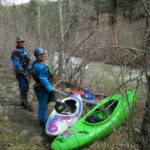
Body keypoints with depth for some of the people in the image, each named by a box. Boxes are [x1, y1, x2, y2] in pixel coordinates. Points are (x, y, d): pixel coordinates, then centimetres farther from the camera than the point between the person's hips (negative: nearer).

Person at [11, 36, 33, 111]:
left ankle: (24, 101, 30)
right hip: (20, 72, -9)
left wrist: (29, 69, 20)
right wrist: (22, 71, -25)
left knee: (26, 87, 15)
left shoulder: (24, 50, 13)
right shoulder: (15, 52, -14)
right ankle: (25, 103, 0)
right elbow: (16, 63, -22)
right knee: (23, 87, -9)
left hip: (26, 71, 9)